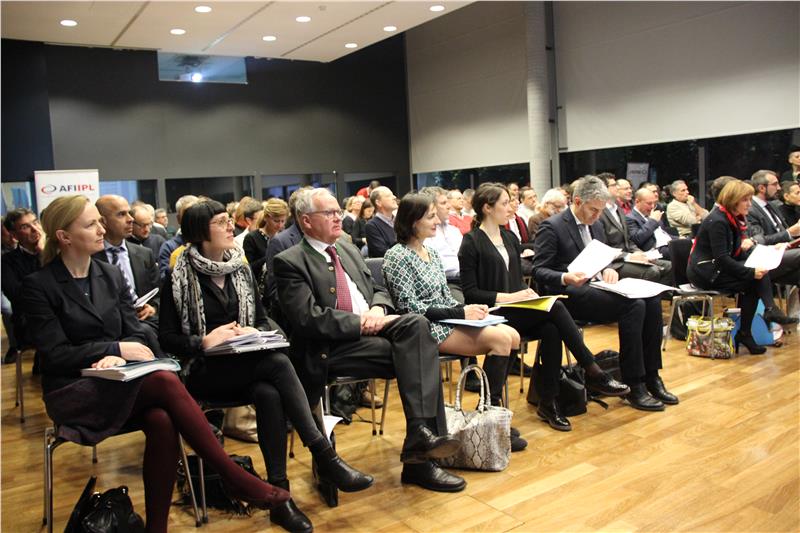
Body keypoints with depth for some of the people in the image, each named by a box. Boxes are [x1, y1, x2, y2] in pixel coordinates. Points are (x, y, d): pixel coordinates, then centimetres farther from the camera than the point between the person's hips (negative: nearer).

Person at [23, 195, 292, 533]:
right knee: (167, 383, -32)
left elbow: (136, 335, 6)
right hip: (73, 394, -4)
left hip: (116, 386, 5)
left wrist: (117, 356, -16)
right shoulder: (39, 286, -4)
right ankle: (234, 477, -25)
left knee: (162, 421, -31)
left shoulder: (111, 276, 11)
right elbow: (55, 355, -10)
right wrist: (115, 348, -18)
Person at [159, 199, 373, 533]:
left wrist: (255, 333, -9)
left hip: (246, 366, 4)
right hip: (203, 370, -4)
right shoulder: (179, 277, -2)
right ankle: (324, 455, -30)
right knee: (278, 364, -32)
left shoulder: (241, 270, 11)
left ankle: (279, 493, -27)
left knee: (269, 395, -32)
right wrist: (204, 342, -21)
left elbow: (263, 321, 14)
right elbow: (166, 338, -4)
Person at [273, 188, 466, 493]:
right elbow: (308, 318, -14)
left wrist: (377, 309, -3)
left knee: (416, 324, -26)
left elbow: (379, 290, 23)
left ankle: (422, 432, -30)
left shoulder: (348, 251, 22)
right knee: (415, 355, -26)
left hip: (371, 329, 7)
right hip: (332, 347, -6)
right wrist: (362, 322, -17)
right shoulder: (289, 262, -2)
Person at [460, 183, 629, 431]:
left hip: (516, 311, 6)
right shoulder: (471, 243, -6)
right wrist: (507, 297, -19)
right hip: (491, 315, -6)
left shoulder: (509, 237, 16)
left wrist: (526, 292, -3)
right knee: (555, 308, -25)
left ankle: (548, 402, -15)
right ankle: (593, 373, -15)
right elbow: (470, 292, -11)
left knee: (551, 330, -25)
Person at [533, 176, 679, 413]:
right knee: (633, 306, -27)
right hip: (569, 295, -8)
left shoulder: (596, 224, 17)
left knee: (652, 300, -15)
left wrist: (609, 269, -1)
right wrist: (565, 278, -29)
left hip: (596, 287, 8)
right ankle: (634, 386, -19)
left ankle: (651, 377, -6)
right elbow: (539, 271, -10)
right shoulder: (551, 227, -8)